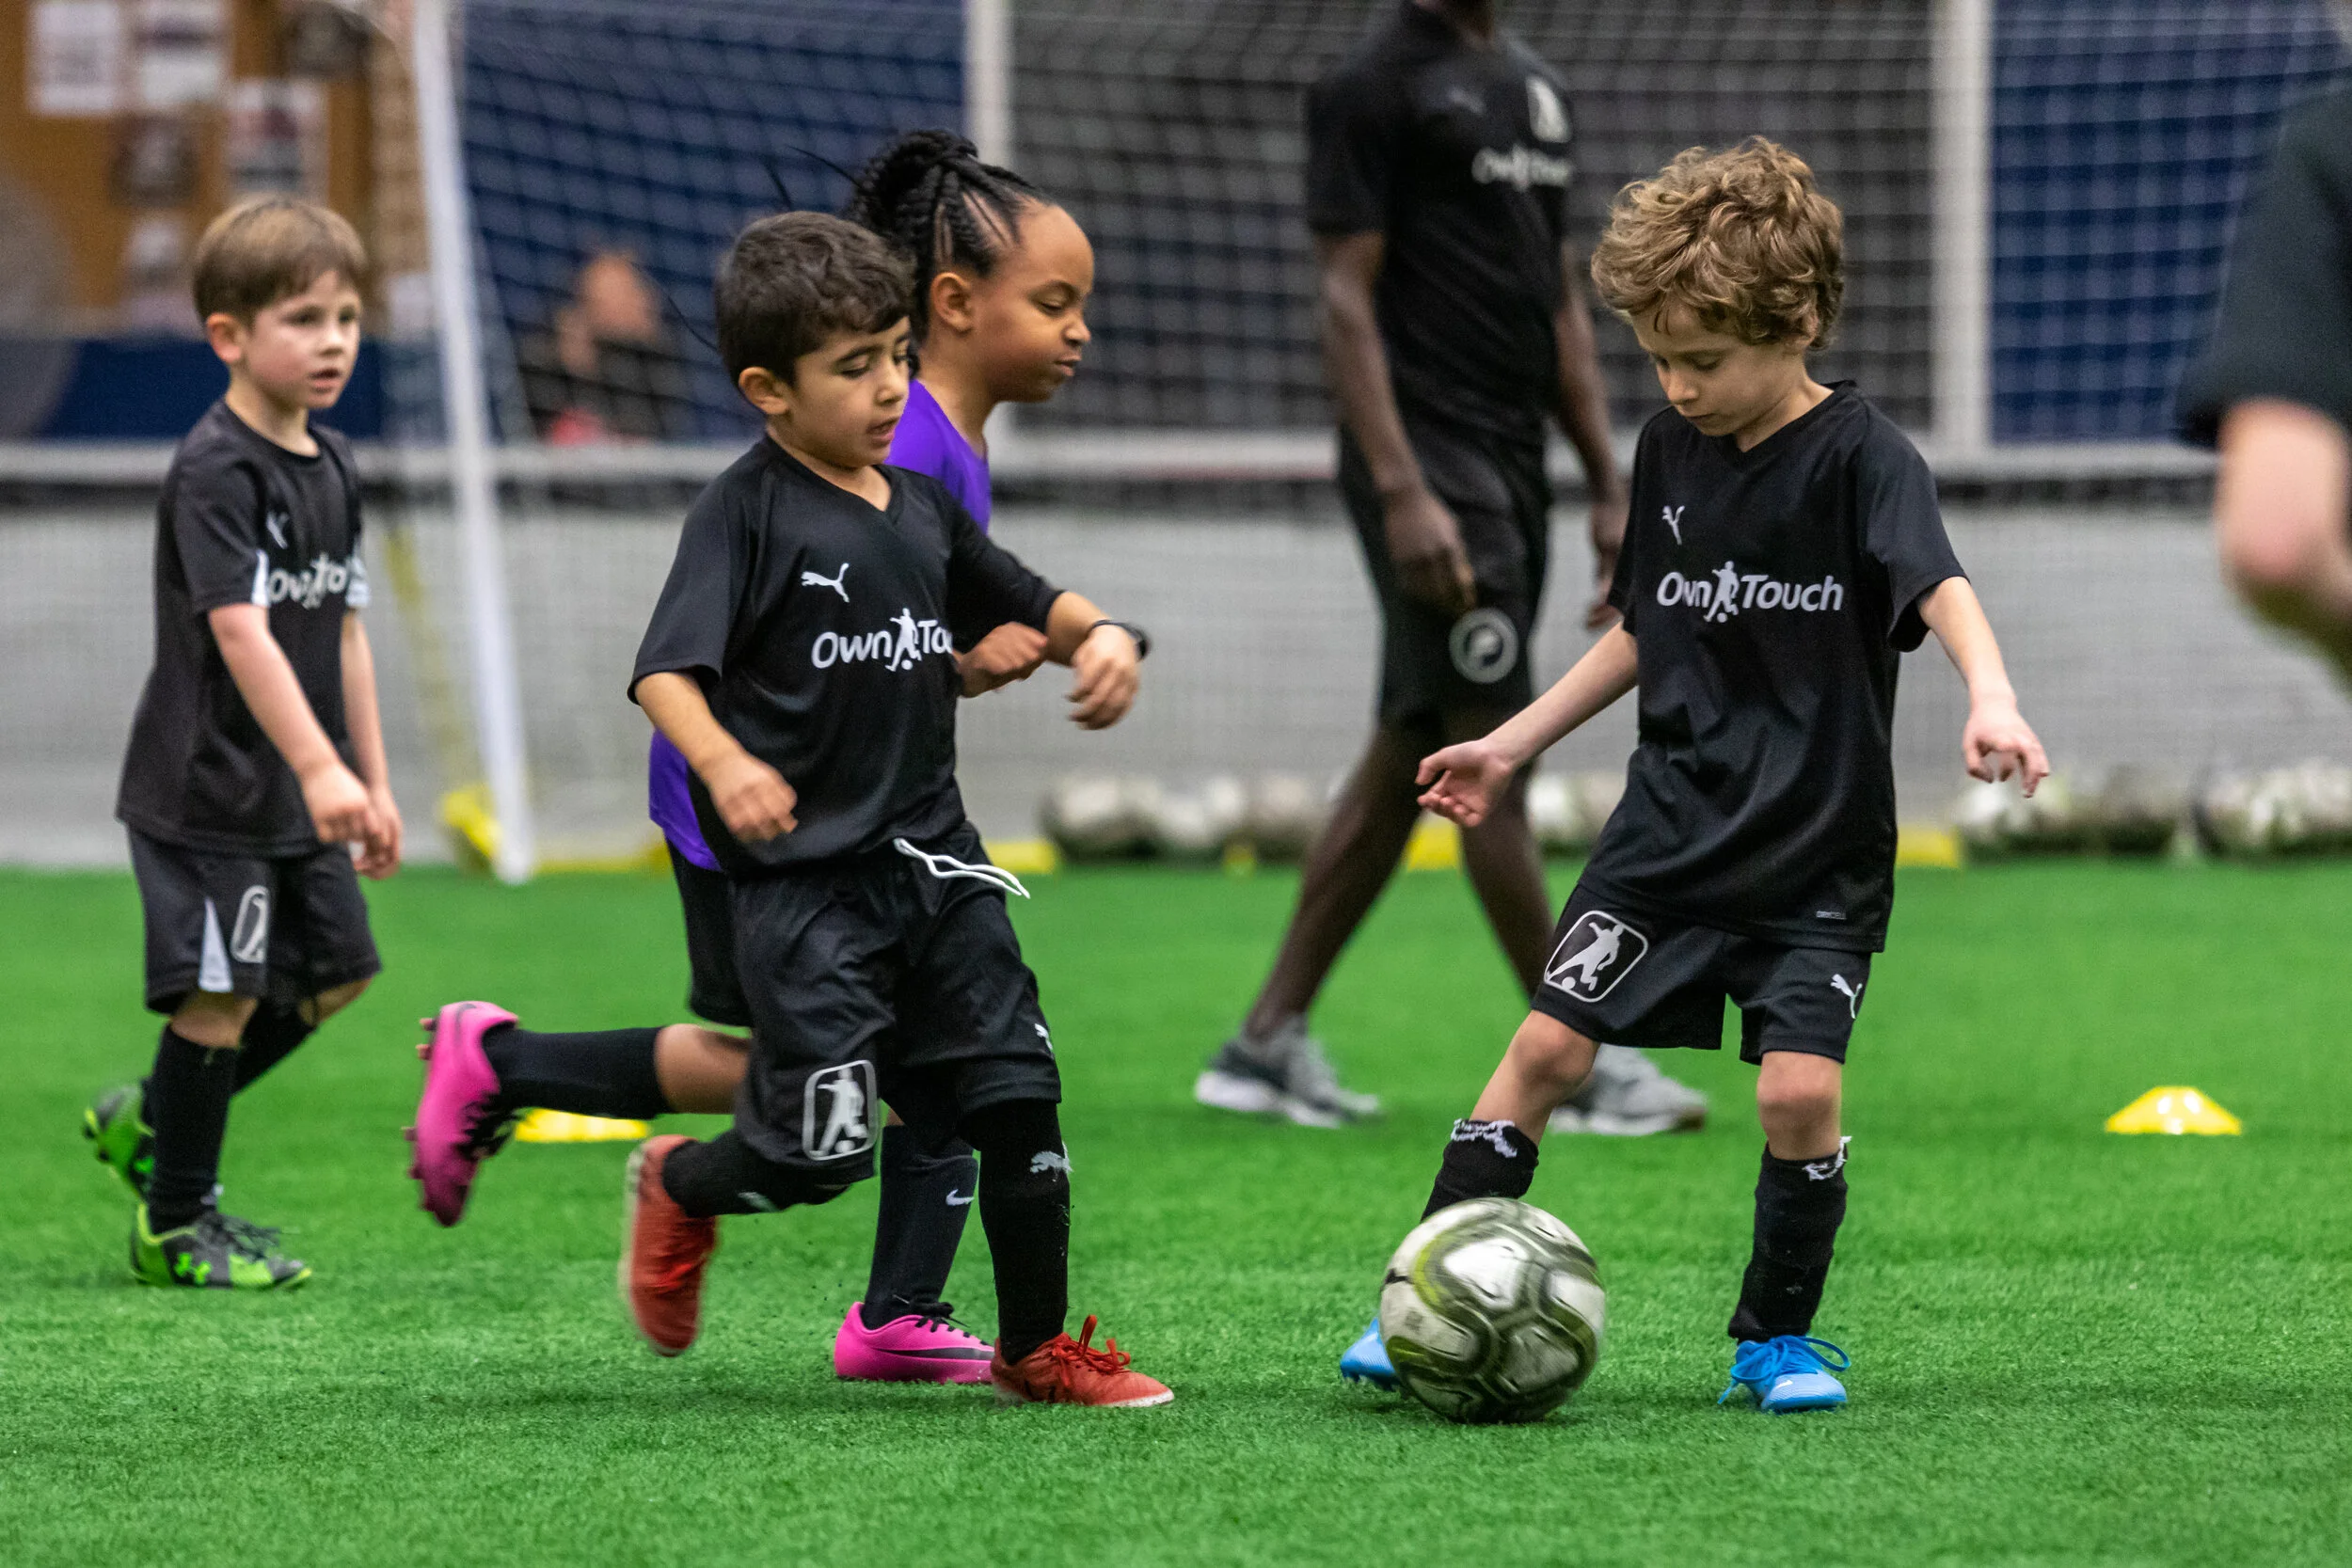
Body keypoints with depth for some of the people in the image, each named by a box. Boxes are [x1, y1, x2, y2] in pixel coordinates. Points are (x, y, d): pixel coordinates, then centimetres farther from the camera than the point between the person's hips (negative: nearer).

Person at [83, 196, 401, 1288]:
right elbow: (238, 630, -27)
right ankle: (175, 1227, 6)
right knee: (221, 993, -6)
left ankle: (150, 1123, 28)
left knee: (331, 975, 12)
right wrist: (319, 768, -35)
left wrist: (373, 782, 16)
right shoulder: (215, 472, -17)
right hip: (207, 784, -9)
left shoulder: (330, 467, 10)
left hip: (296, 794, 9)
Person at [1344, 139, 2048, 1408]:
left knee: (1799, 1087, -15)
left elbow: (1938, 588, -29)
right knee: (1549, 1045, -5)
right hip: (1672, 823, 4)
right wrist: (1514, 745, 18)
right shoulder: (1669, 450, 5)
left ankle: (1777, 1337, 6)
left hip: (1821, 849, -4)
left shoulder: (1857, 457, -12)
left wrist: (1989, 700, -48)